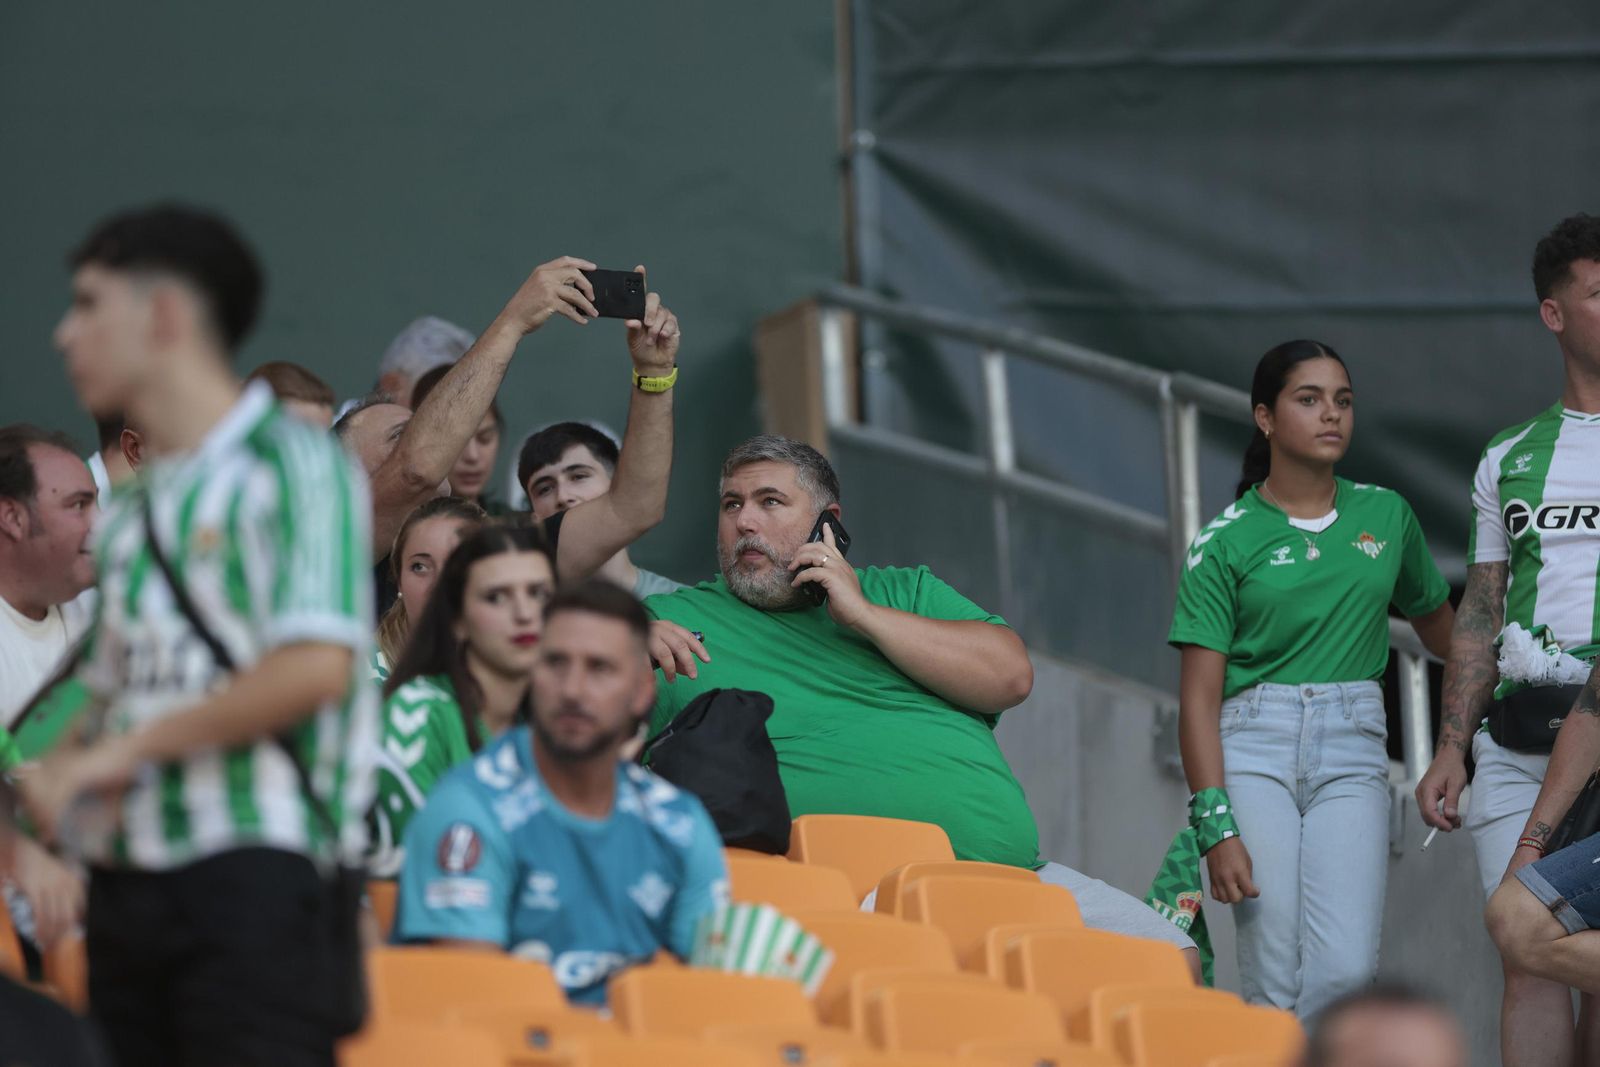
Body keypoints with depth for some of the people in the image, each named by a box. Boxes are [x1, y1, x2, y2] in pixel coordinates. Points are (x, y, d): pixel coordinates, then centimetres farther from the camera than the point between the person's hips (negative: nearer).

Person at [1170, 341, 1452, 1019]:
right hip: (1253, 751, -2)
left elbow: (1436, 625, 29)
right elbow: (1199, 698, -2)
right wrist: (1216, 827, -12)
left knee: (1347, 969, -17)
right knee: (1274, 977, -12)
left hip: (1352, 757, 2)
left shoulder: (1386, 517, 12)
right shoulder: (1225, 542, 2)